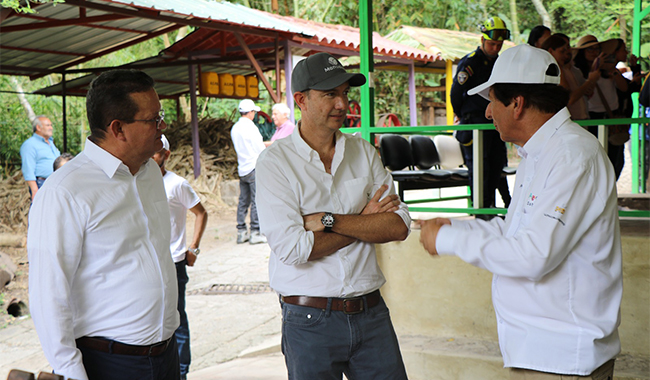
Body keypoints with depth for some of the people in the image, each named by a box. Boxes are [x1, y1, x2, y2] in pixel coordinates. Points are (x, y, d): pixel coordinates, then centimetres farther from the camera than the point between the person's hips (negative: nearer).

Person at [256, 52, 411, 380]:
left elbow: (399, 226, -4)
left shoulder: (363, 151, 6)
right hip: (310, 321, -3)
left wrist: (329, 220, -15)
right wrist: (364, 221, -9)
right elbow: (291, 248, -19)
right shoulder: (274, 162, -8)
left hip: (371, 312, 4)